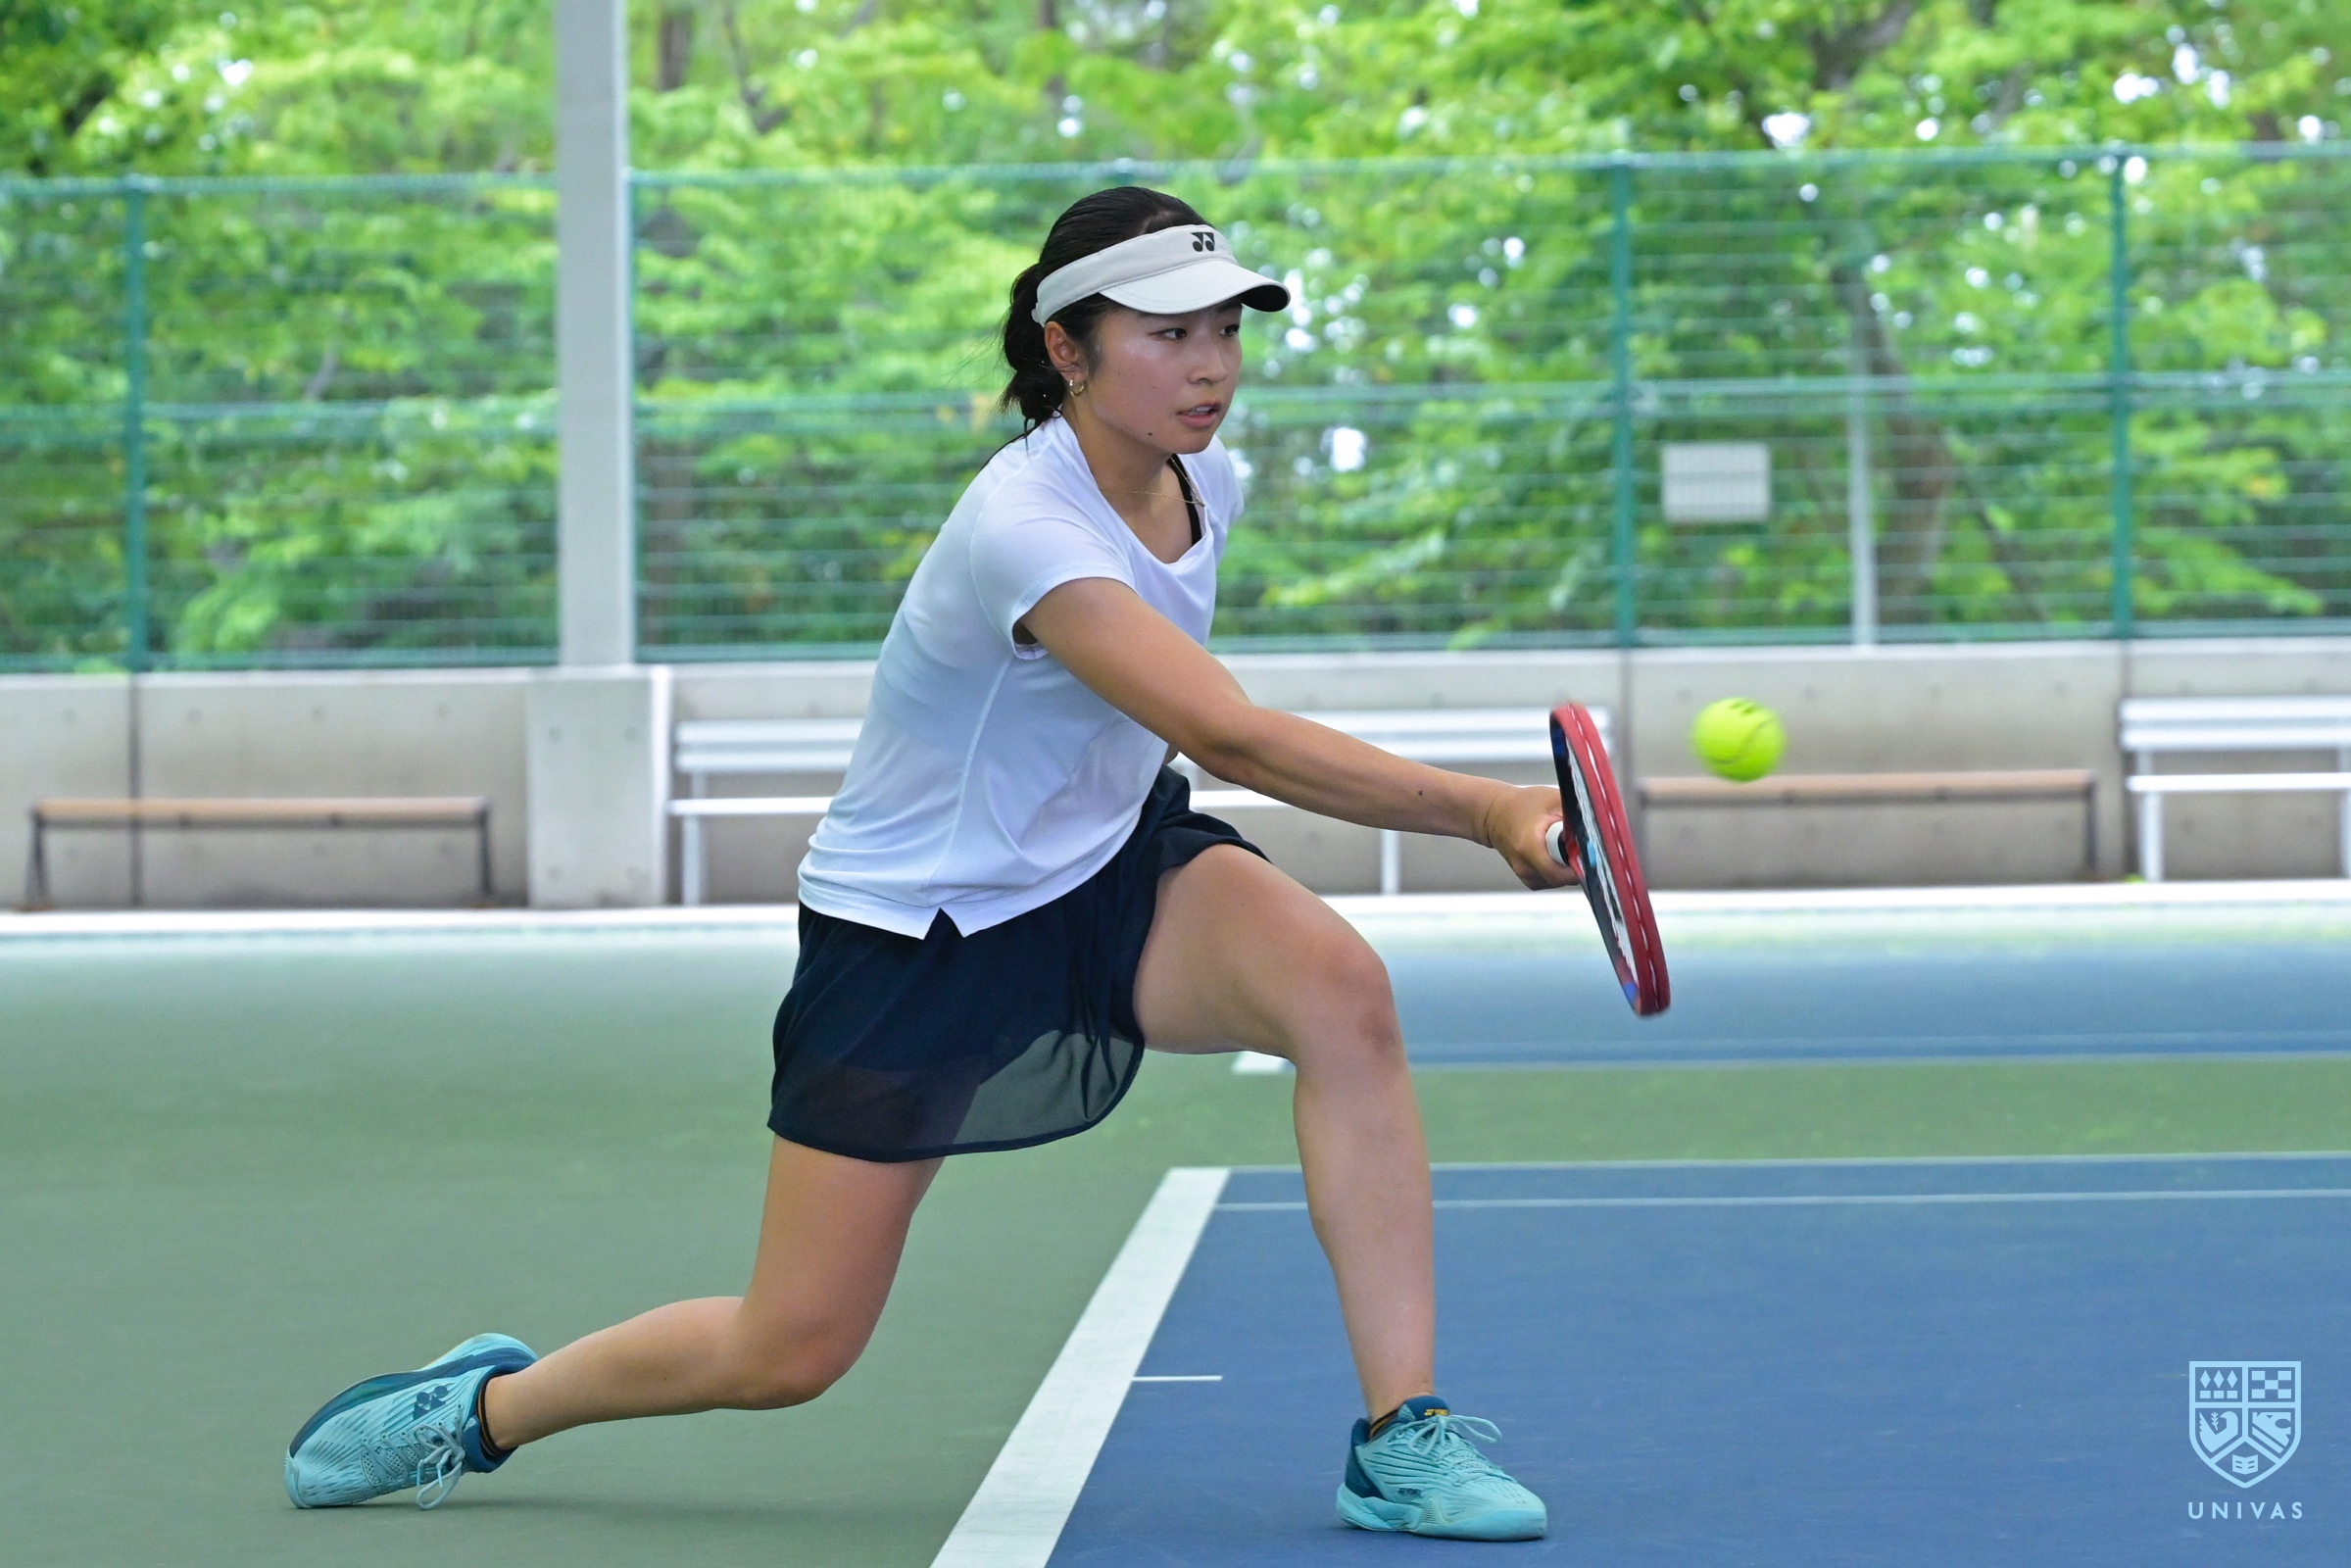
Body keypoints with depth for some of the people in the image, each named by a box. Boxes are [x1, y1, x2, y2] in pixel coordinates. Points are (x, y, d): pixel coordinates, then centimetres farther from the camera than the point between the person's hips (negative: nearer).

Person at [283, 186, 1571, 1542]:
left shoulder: (1202, 479, -5)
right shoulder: (1024, 527, -32)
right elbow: (1234, 736, -43)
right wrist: (1482, 810, -47)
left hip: (1108, 869, 6)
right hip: (911, 929, -6)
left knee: (1342, 989, -26)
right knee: (792, 1354, 0)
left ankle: (1401, 1439, -20)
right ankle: (489, 1404, 29)